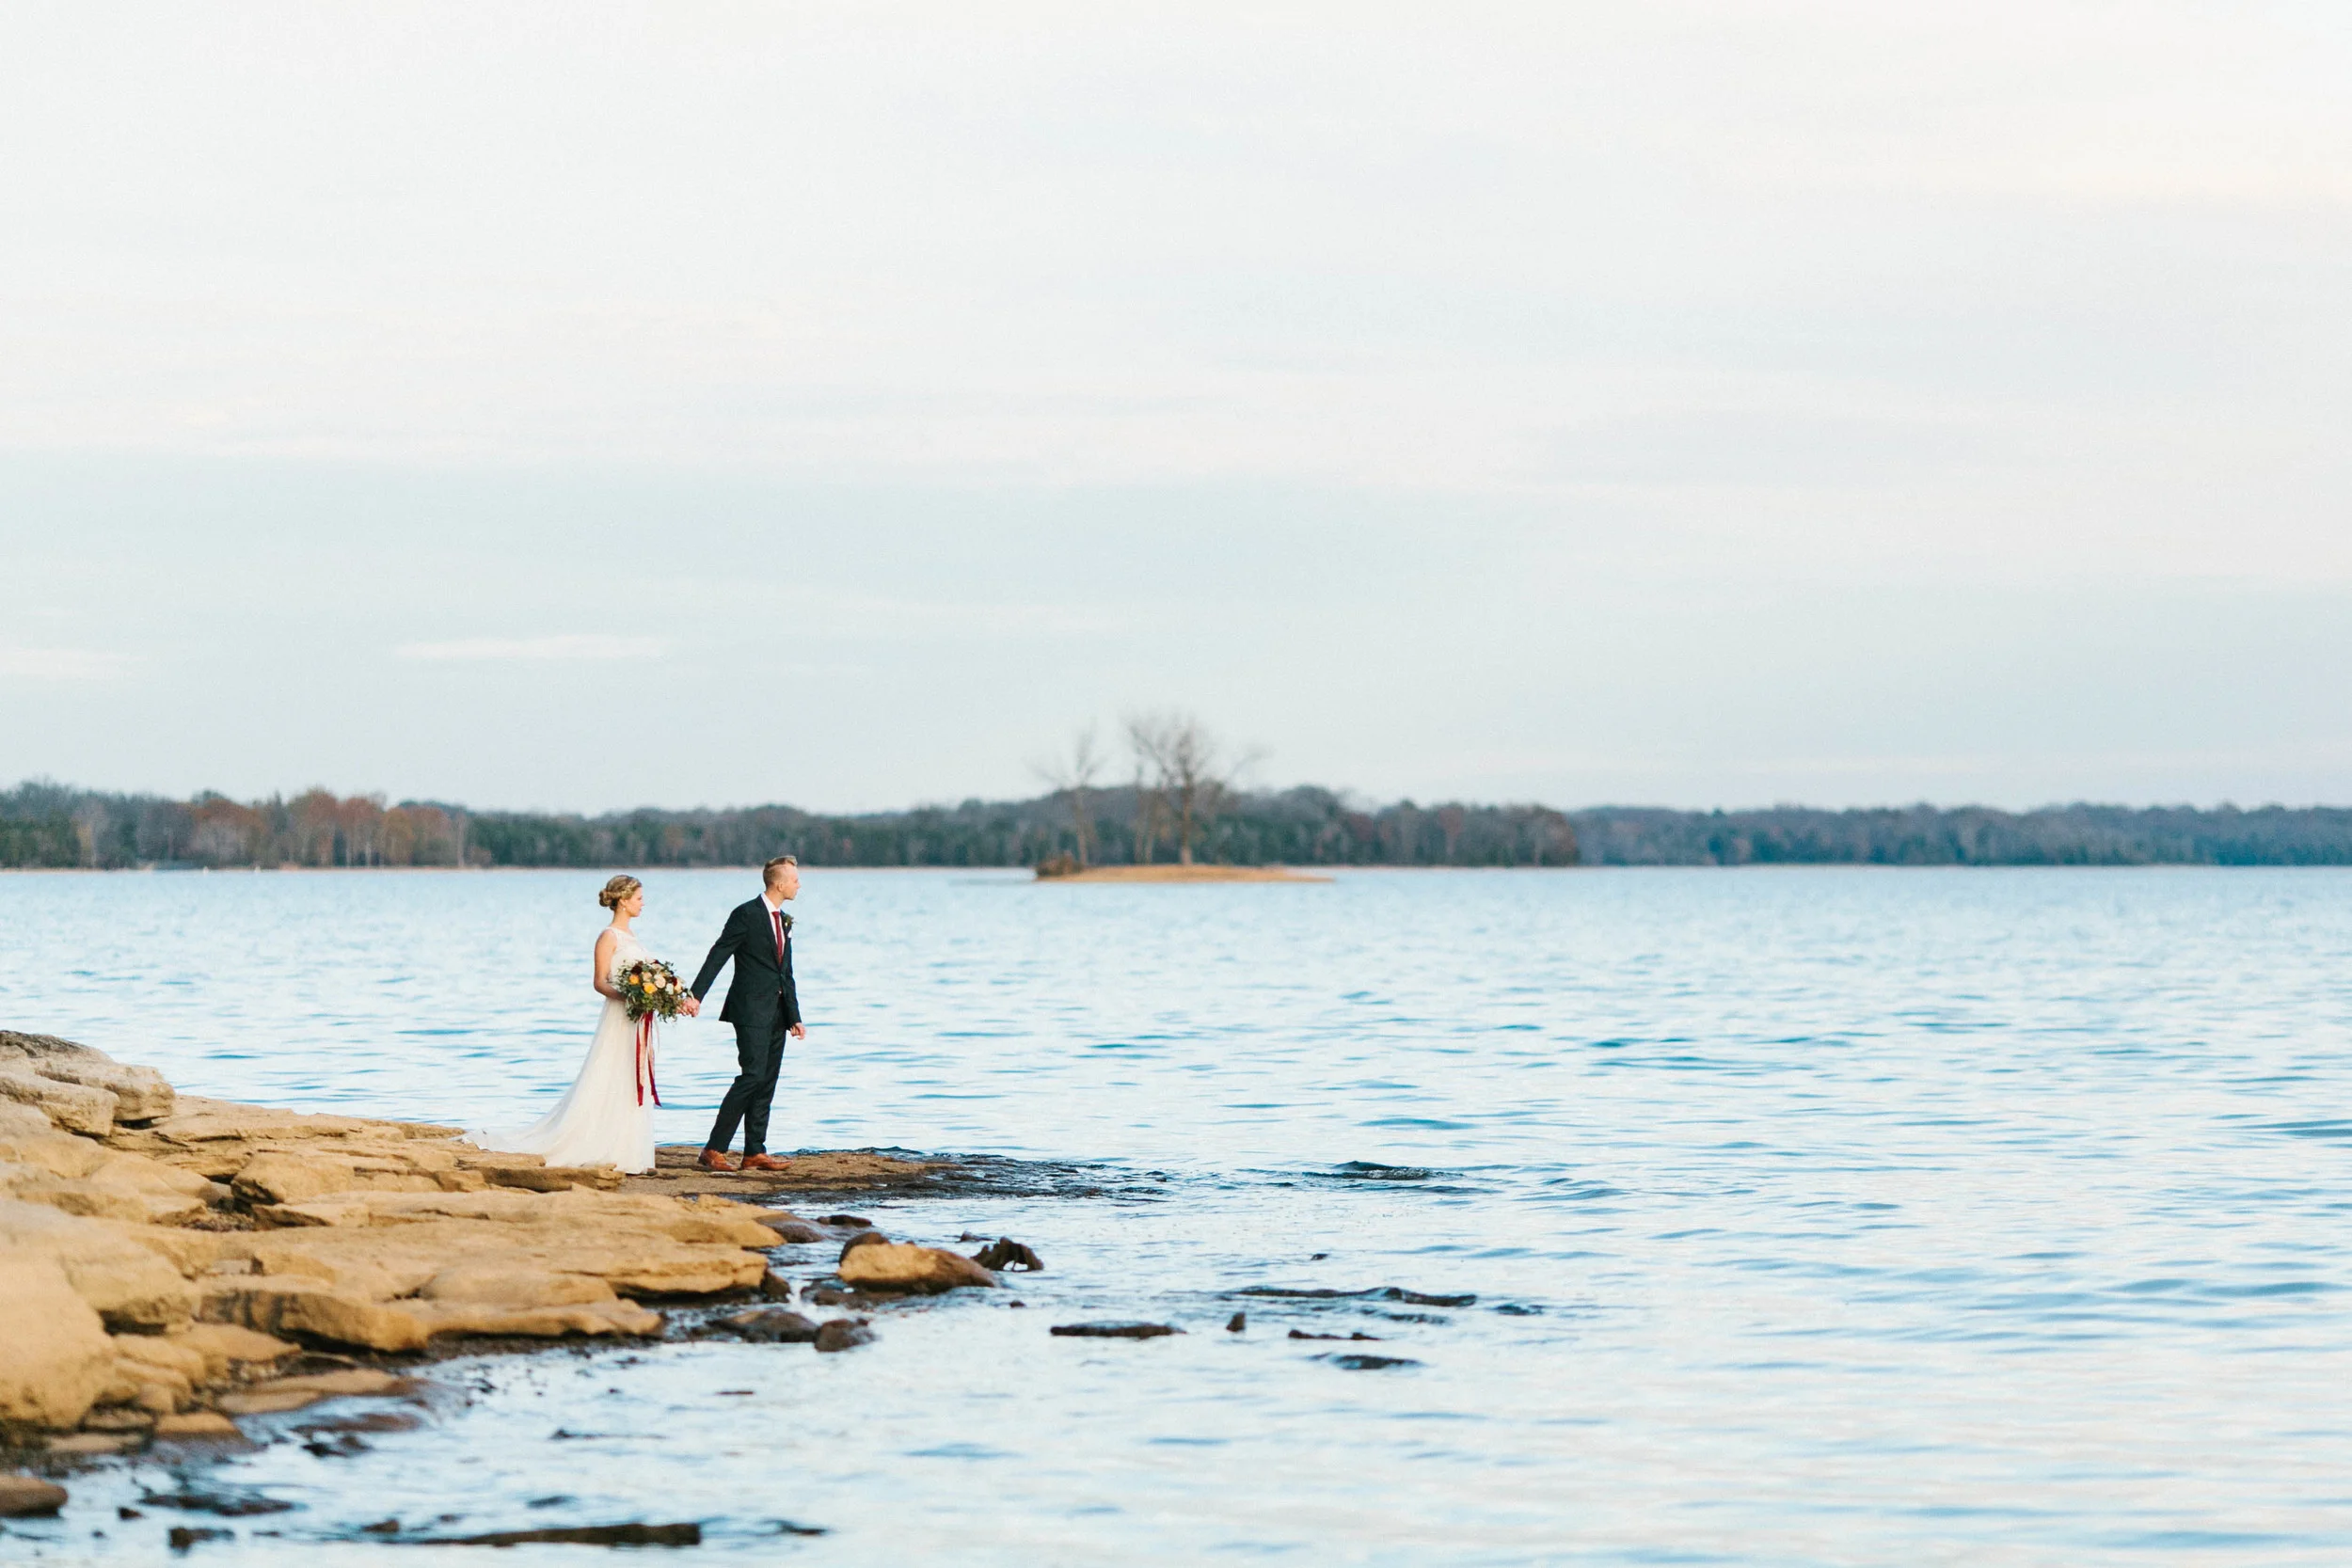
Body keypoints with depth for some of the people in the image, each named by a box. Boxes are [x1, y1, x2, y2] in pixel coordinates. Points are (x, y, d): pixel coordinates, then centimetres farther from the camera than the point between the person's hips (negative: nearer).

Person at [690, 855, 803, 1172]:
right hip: (752, 1011, -8)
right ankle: (713, 1150, -12)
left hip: (777, 1014, 8)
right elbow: (718, 956, -11)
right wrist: (696, 995, -20)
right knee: (752, 1076, -15)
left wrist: (794, 1017, 14)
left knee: (767, 1083, 6)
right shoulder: (746, 915, -8)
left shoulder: (784, 921, 17)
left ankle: (755, 1153, 9)